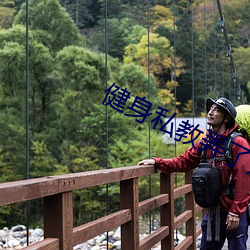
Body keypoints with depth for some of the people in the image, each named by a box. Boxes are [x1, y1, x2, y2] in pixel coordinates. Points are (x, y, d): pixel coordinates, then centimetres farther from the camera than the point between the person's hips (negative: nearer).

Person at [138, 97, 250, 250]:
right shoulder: (205, 142, 7)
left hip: (234, 214, -6)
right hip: (213, 211, 7)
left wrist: (235, 212, -18)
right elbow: (183, 161, 7)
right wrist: (157, 162, -5)